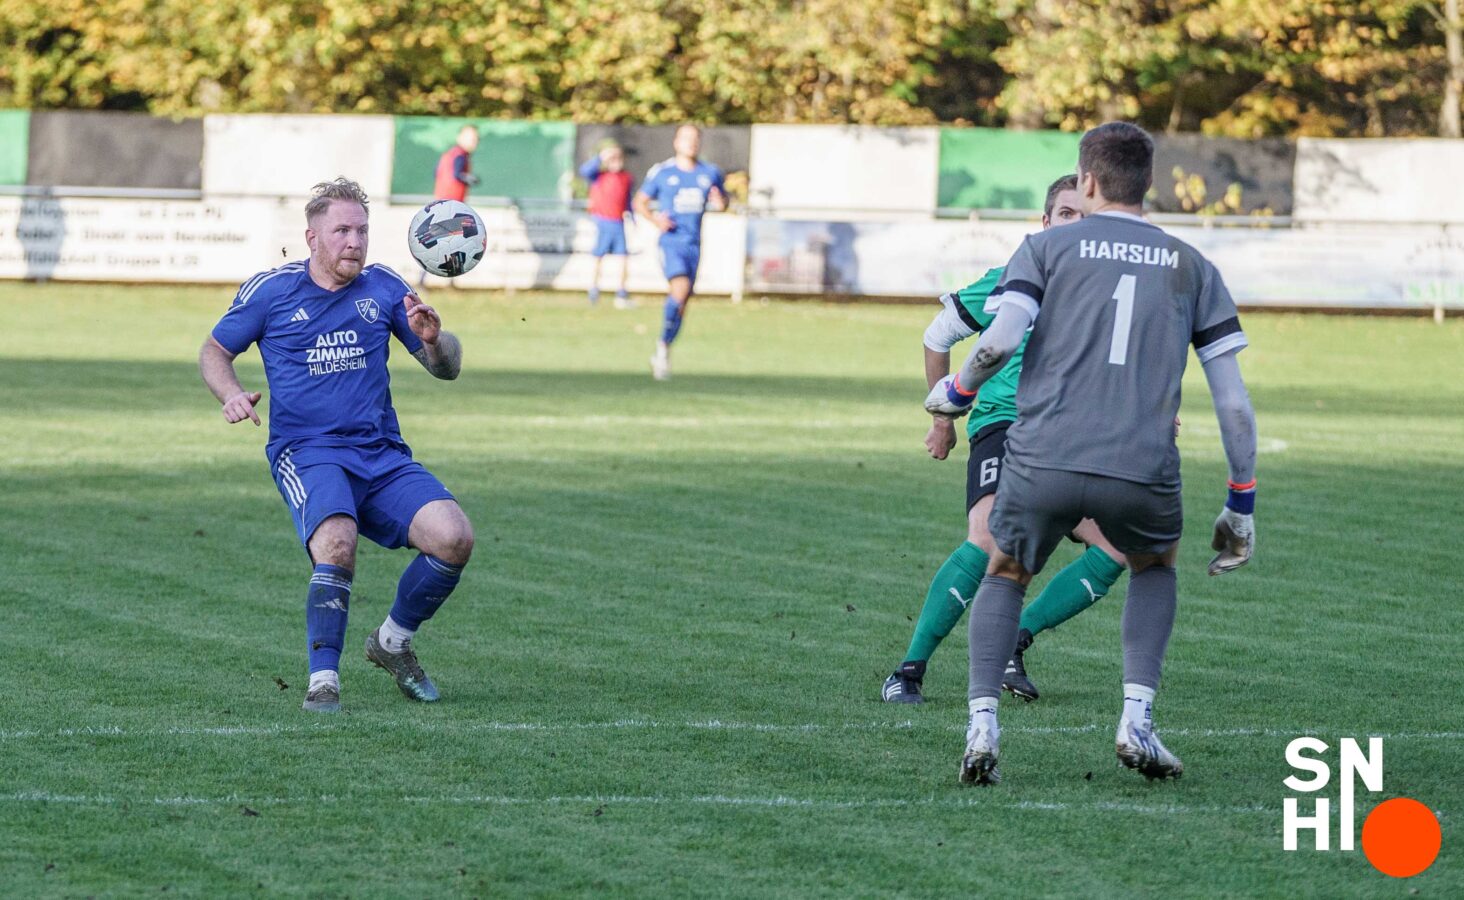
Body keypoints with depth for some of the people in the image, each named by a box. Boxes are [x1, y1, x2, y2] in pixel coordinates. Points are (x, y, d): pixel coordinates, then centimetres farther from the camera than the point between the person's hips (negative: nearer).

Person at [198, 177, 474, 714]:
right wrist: (231, 395, -8)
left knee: (454, 538, -19)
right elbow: (214, 352, 13)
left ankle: (394, 641, 8)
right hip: (307, 452, -4)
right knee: (337, 544, -34)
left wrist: (432, 339, -13)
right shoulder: (271, 290, 2)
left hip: (382, 454, 4)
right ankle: (323, 681, -21)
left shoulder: (384, 288, 8)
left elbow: (447, 369, 11)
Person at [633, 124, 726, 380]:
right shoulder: (661, 172, 0)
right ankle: (663, 344, -11)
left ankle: (661, 356, 21)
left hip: (694, 244, 4)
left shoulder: (710, 173, 9)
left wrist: (721, 204, -5)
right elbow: (640, 201, 7)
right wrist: (655, 218, -13)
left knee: (682, 303, 6)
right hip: (671, 242, -4)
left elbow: (723, 198, 20)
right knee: (680, 289, -26)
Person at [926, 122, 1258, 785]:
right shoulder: (1190, 266, 16)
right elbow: (1233, 399, 11)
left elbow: (1001, 338, -7)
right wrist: (1242, 504, 17)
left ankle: (982, 725, 7)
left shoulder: (1047, 247, 10)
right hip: (1143, 473, 1)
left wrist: (956, 390, 14)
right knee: (1155, 567, 32)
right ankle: (1137, 721, 14)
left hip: (1042, 458, -1)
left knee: (1005, 575, 26)